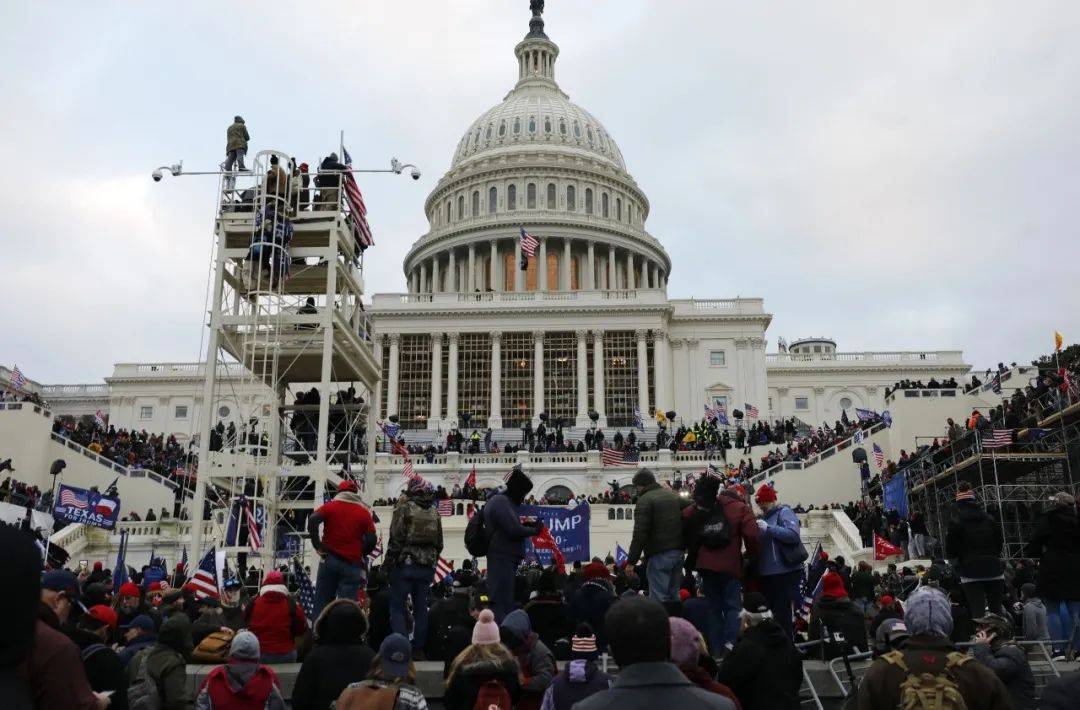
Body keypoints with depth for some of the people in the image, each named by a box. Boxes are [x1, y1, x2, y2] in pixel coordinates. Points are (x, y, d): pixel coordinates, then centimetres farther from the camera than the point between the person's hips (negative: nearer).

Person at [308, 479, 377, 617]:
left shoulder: (330, 506, 7)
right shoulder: (364, 512, 7)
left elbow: (313, 520, -11)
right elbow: (371, 540, -2)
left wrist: (318, 545, -4)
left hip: (329, 560, 0)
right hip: (353, 564, 0)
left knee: (322, 604, 7)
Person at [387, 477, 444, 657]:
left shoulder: (404, 507, -7)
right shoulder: (434, 512, 9)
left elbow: (396, 538, -12)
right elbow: (439, 543, 12)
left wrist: (388, 561, -4)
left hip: (405, 563, -5)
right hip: (427, 566, 5)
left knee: (397, 606, 2)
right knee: (421, 607, 12)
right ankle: (419, 648, 15)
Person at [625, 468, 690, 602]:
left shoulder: (644, 501, -8)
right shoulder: (674, 496, 15)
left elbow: (639, 534, -14)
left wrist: (631, 561, -11)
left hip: (659, 555, -7)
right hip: (678, 552, 8)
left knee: (659, 598, -5)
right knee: (674, 596, 16)